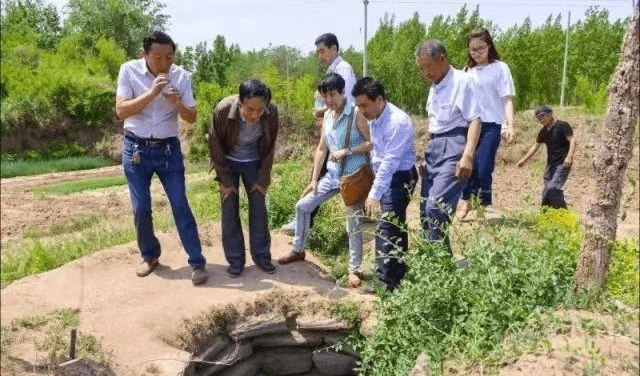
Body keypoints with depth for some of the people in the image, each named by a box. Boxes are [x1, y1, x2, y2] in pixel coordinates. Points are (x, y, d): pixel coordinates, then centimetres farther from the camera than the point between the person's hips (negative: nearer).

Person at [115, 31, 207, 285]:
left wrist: (178, 103, -24)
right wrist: (152, 92, -29)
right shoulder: (129, 70, -9)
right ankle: (150, 256, 26)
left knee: (180, 205, -2)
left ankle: (197, 262, 4)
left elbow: (192, 118, -3)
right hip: (136, 149, 0)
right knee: (141, 209, 5)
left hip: (169, 149, 0)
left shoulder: (181, 76, -5)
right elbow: (121, 111, -18)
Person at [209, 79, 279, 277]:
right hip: (228, 162, -1)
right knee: (229, 210, -3)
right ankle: (235, 260, 8)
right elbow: (215, 145, -16)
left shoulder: (272, 112, -25)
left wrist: (263, 179, -7)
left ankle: (261, 255, 15)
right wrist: (225, 180, -13)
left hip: (254, 162, 2)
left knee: (259, 208, 2)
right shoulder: (223, 110, -31)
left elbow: (270, 148, -9)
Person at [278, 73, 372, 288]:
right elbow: (321, 148, 12)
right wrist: (314, 179, 10)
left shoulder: (356, 114, -12)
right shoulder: (327, 116, 9)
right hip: (333, 174, 7)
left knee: (353, 224, -3)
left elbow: (371, 142, -15)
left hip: (354, 176, -7)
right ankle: (298, 250, 28)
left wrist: (347, 152, -21)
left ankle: (354, 269, 15)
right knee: (302, 206, 8)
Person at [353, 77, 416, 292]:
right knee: (396, 227, 17)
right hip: (385, 175, 9)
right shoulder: (373, 119, 4)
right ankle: (400, 273, 30)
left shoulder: (397, 122, -24)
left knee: (386, 228, -10)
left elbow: (390, 162, -26)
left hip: (400, 176, -9)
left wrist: (374, 194, -26)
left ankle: (386, 281, -3)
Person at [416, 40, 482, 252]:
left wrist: (468, 155, -23)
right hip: (434, 148, 9)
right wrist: (428, 152, 17)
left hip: (453, 148, -9)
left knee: (436, 208, -19)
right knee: (425, 211, 7)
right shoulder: (434, 87, 19)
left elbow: (475, 120, -13)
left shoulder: (461, 81, -6)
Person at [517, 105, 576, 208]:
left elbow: (572, 140, -15)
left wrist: (569, 156, -29)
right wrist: (524, 160, 22)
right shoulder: (543, 131, 14)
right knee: (546, 193, 2)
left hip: (563, 164, -7)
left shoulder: (562, 126, -6)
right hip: (550, 164, 7)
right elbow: (536, 146, 25)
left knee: (553, 189, -22)